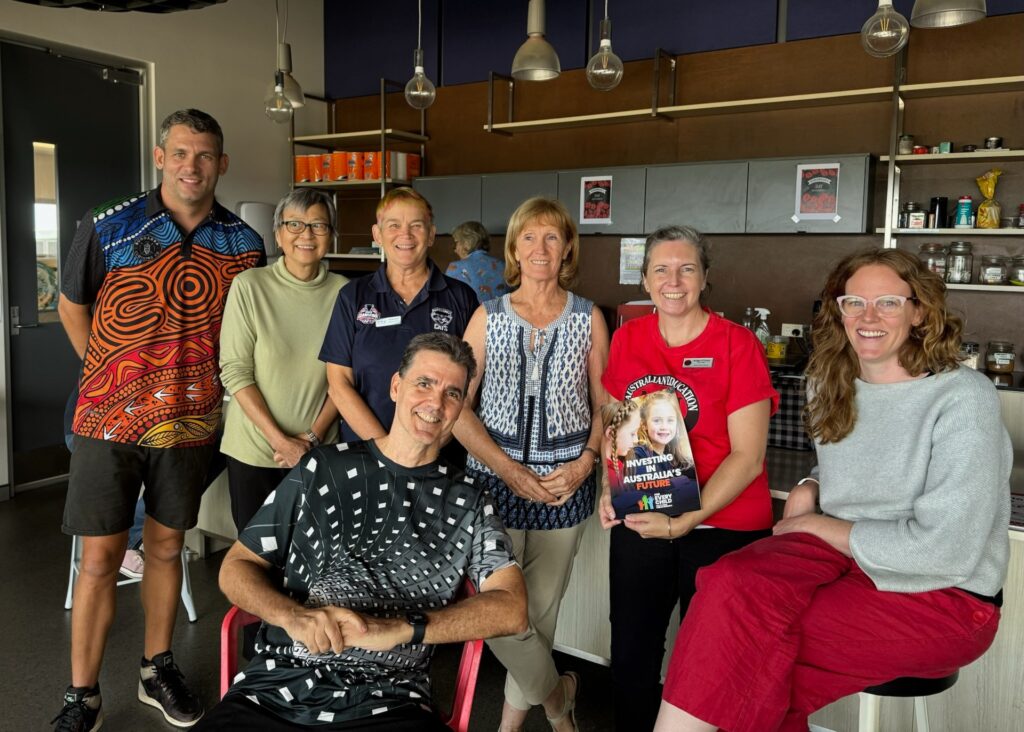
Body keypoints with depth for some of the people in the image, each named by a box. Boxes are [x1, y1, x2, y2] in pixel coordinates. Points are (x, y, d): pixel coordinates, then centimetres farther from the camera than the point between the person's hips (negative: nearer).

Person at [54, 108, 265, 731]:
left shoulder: (244, 243, -1)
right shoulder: (109, 226, -6)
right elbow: (72, 304, 8)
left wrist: (210, 380, 5)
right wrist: (105, 372, 3)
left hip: (192, 423, 2)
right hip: (111, 419, -2)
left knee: (167, 547, 14)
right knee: (100, 558, 3)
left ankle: (158, 669, 31)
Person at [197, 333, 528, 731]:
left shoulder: (467, 502, 5)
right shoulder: (322, 469, 6)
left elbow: (512, 608, -5)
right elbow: (236, 567, 9)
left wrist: (399, 629, -18)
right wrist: (292, 616, -13)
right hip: (277, 686, 2)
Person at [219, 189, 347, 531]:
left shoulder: (343, 291, -1)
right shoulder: (249, 286, -6)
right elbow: (235, 372, -8)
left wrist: (314, 435, -7)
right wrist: (280, 440, -13)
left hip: (320, 451, 1)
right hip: (254, 450, -1)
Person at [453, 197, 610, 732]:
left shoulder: (589, 318, 3)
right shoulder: (488, 317, 2)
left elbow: (604, 406, 7)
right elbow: (456, 406, -3)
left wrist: (585, 462, -10)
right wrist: (510, 471, -12)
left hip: (565, 486, 0)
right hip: (494, 481, 0)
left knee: (541, 608, 9)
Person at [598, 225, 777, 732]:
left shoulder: (737, 345, -10)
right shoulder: (627, 339, 3)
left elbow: (748, 456, -11)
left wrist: (688, 520, -20)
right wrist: (611, 490, -1)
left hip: (722, 526, -3)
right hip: (638, 521, 4)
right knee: (630, 654, 12)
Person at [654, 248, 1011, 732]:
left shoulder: (963, 398, -14)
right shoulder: (834, 388, 7)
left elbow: (943, 548, -19)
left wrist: (817, 525, -10)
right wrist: (808, 489, 2)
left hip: (940, 596, -5)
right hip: (844, 553, 5)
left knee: (755, 655, -27)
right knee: (731, 583, -28)